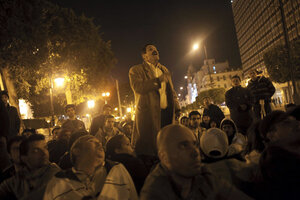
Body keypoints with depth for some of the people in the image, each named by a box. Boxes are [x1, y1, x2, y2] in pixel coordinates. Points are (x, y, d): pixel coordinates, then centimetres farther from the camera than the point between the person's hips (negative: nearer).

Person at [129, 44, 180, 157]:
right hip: (148, 113, -5)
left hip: (167, 112, 5)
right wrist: (158, 80, -15)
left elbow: (171, 90, 24)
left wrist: (176, 107, 13)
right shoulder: (136, 70, 4)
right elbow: (138, 87, -14)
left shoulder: (164, 70, 23)